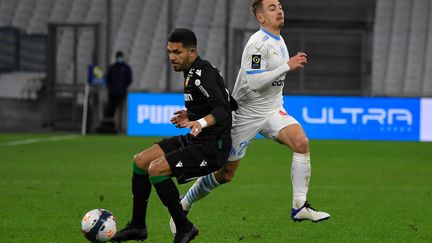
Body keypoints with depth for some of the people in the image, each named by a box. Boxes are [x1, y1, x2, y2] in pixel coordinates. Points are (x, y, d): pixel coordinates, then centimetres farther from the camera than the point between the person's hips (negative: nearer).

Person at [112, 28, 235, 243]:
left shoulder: (203, 74, -19)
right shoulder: (192, 72, 11)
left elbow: (223, 110, -31)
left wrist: (201, 122, -49)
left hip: (212, 146, -11)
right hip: (196, 139, 11)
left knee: (156, 169, -22)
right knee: (140, 161, 9)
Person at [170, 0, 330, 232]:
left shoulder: (279, 41, 10)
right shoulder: (258, 43, -19)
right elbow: (253, 82, -28)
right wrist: (288, 66, -27)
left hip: (272, 110, 7)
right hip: (246, 114, -7)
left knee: (301, 143, -20)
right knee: (225, 174, 1)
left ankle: (299, 207, -16)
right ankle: (183, 207, 22)